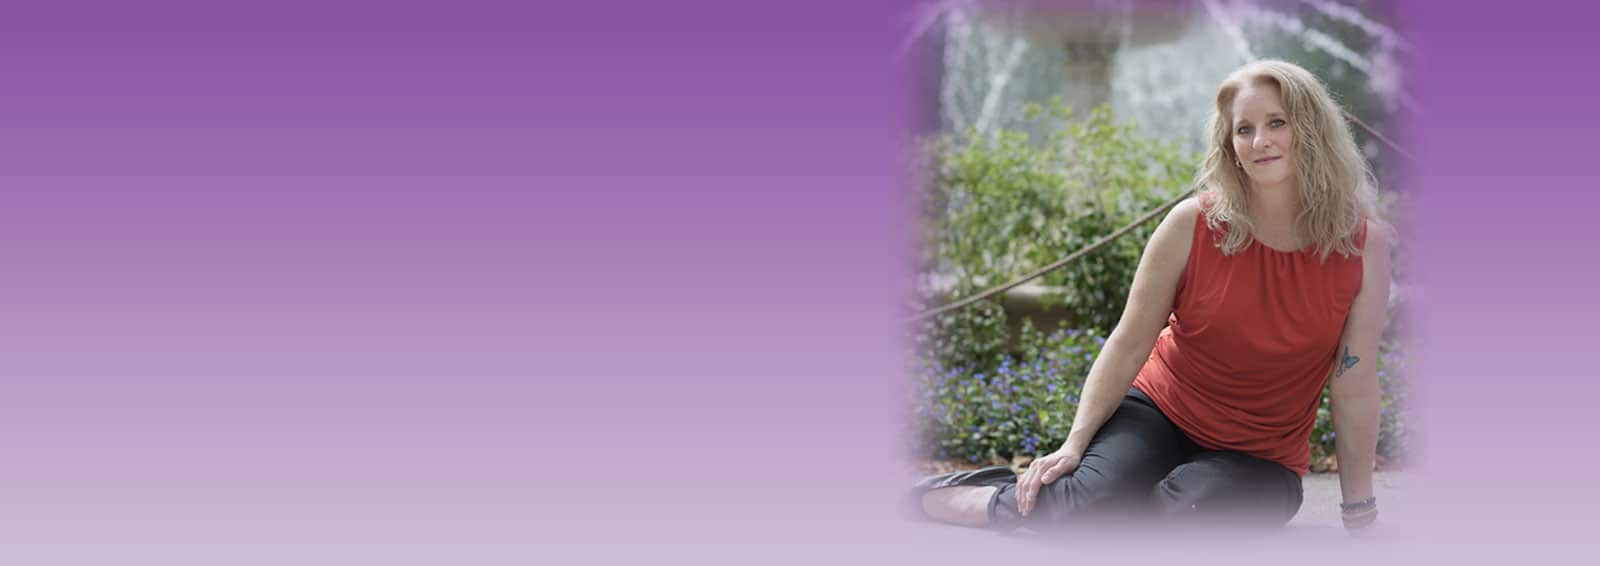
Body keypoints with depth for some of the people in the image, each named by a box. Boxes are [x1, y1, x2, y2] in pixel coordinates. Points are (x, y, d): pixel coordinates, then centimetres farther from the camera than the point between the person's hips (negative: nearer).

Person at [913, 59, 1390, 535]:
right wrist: (1074, 444, -12)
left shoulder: (1362, 245, -10)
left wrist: (1359, 514, -3)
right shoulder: (1193, 223, -11)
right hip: (1160, 410, -1)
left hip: (1261, 459, 1)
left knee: (1184, 516, -31)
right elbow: (1130, 343, -6)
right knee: (1096, 501, -32)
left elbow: (1354, 386, -7)